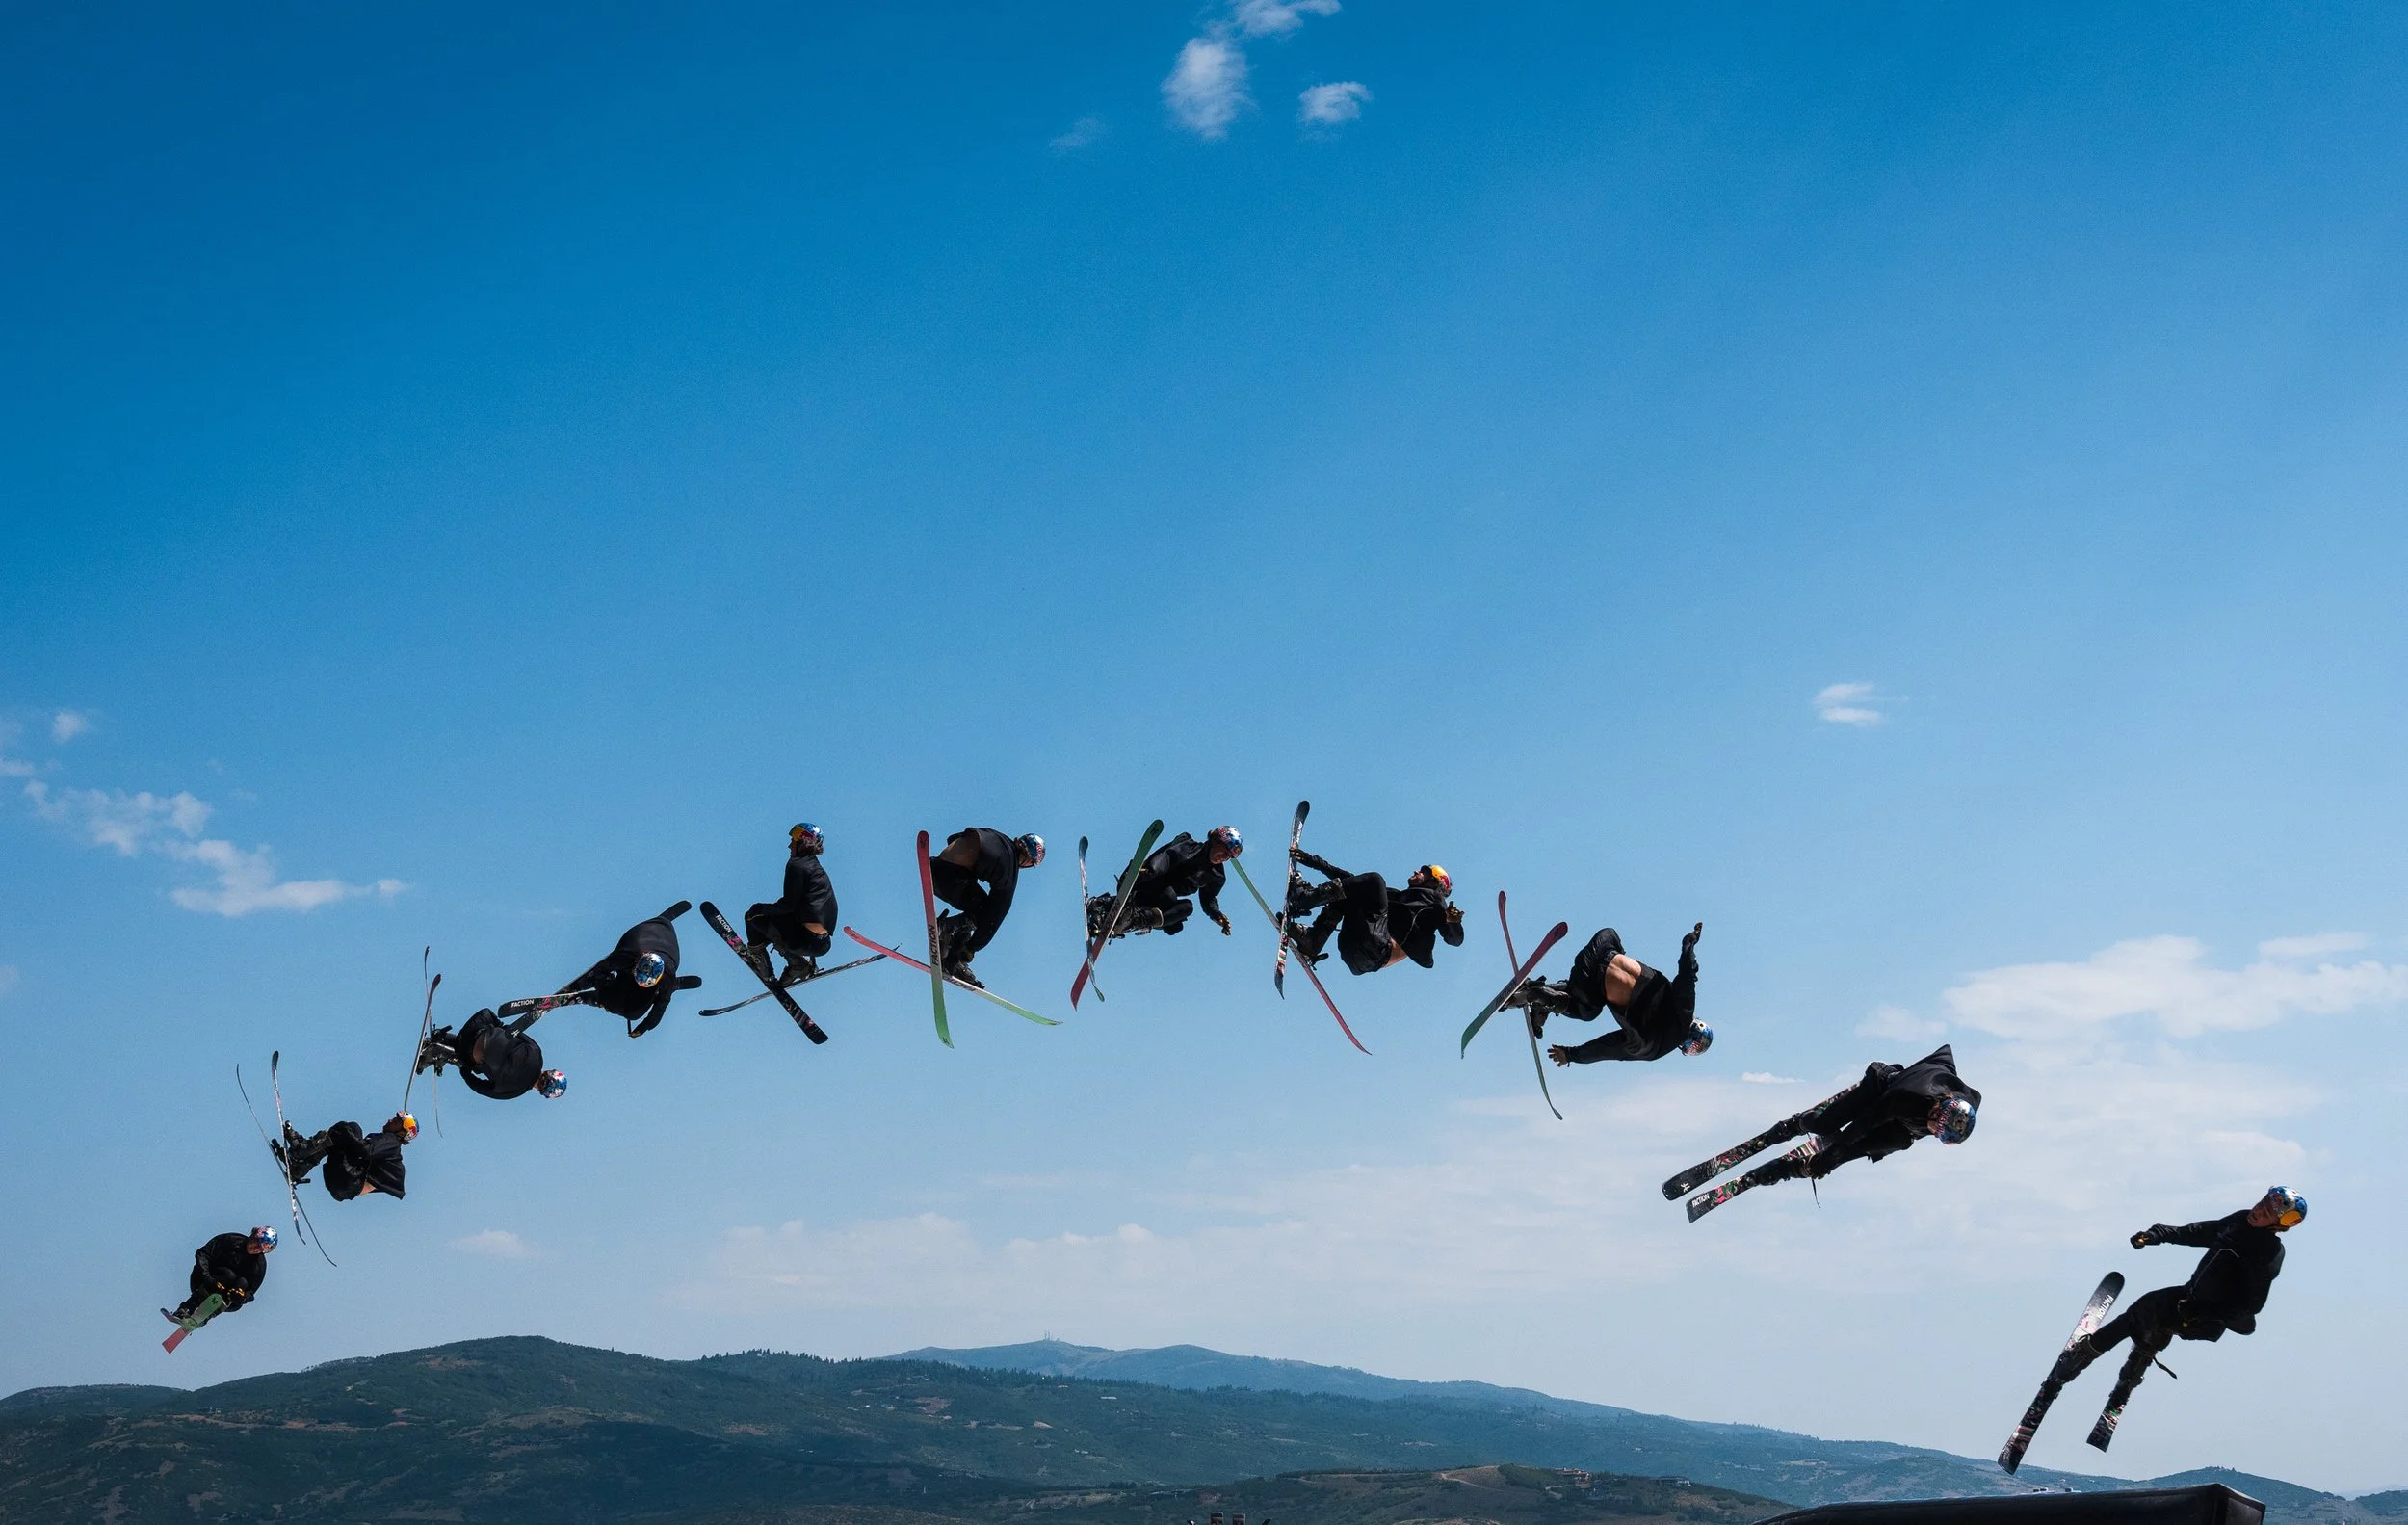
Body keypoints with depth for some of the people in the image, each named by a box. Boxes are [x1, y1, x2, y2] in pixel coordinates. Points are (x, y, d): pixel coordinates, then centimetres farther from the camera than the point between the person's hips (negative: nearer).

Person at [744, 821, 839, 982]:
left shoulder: (797, 865, -6)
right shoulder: (817, 869, 20)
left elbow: (788, 905, -10)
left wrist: (761, 909, 3)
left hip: (807, 941, -8)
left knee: (753, 916, 4)